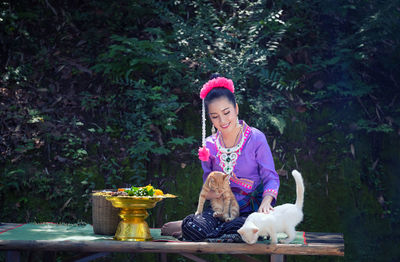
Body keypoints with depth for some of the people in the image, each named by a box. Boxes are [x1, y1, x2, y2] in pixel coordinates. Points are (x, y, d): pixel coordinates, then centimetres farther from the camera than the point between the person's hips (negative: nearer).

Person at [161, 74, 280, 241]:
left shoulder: (256, 138, -2)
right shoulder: (208, 146, 9)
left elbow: (271, 178, -4)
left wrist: (265, 202, -24)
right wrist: (210, 192, -13)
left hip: (250, 209, -1)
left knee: (242, 229, -37)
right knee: (193, 227, -33)